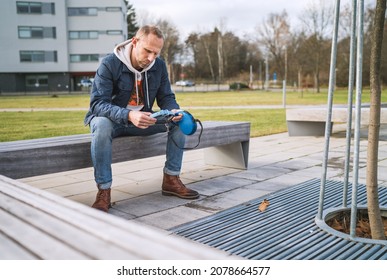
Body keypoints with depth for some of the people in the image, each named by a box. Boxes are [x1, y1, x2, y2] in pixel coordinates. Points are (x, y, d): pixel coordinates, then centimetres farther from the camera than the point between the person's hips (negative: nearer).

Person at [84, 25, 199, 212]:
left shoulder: (159, 65, -4)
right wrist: (129, 115, -45)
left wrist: (173, 110, -24)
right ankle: (104, 191, -29)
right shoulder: (109, 64, -20)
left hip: (142, 119, 5)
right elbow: (97, 103, -27)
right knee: (102, 125, -39)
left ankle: (171, 180, -6)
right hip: (111, 119, -4)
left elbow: (166, 97, 2)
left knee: (178, 122, -14)